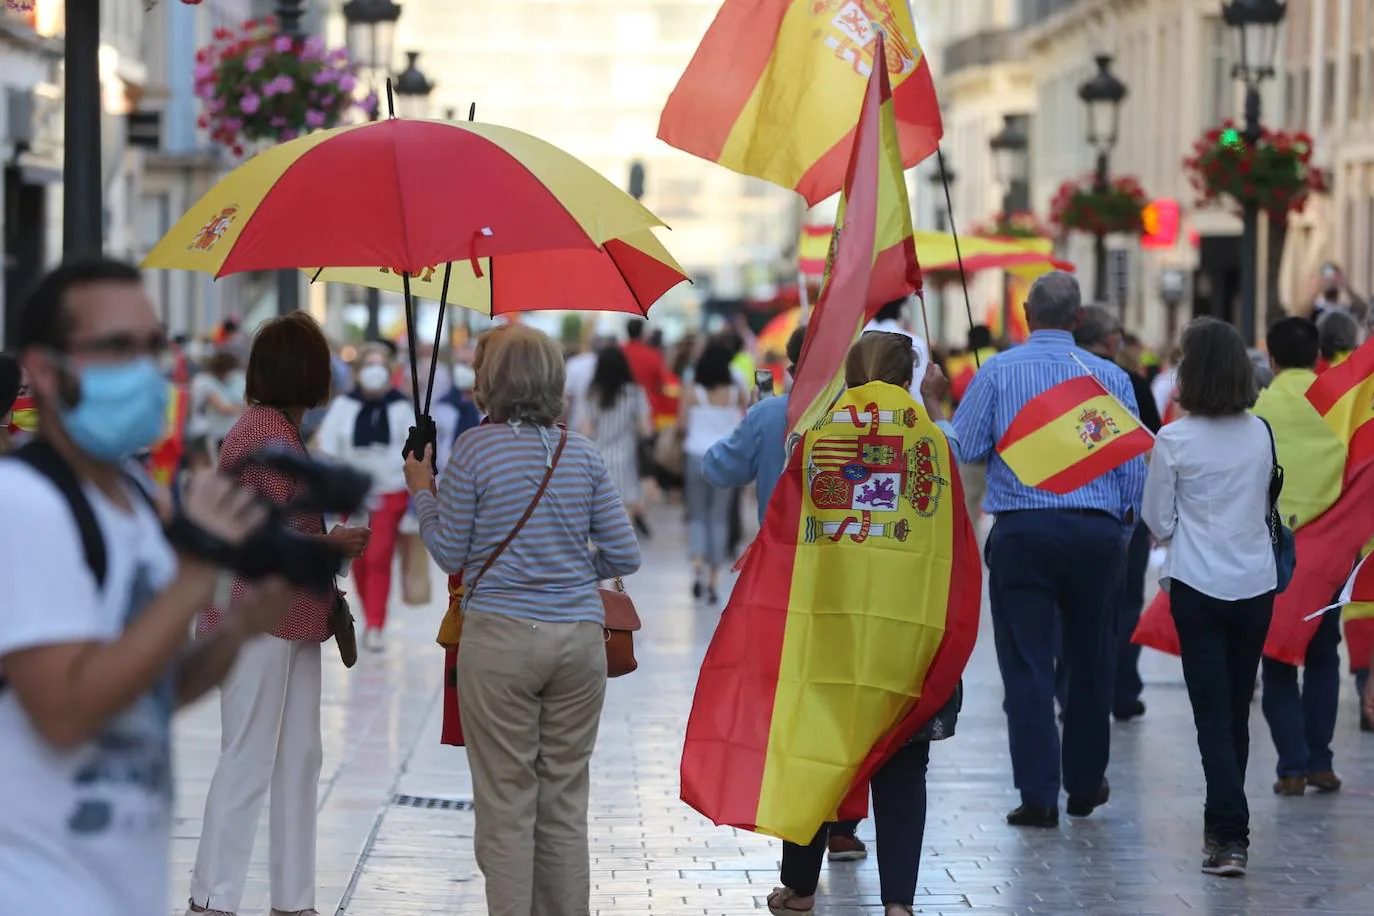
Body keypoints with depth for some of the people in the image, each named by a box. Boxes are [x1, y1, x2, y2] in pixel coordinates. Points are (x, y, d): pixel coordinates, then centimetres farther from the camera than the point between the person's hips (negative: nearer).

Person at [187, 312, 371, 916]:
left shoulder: (281, 430, 13)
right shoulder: (267, 434, -17)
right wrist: (339, 544, -7)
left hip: (292, 620, 10)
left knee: (300, 758, 12)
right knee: (248, 762, -5)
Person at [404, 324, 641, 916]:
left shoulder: (475, 449, -6)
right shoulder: (583, 455, 4)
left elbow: (451, 555, -1)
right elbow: (625, 557, 5)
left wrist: (421, 492, 14)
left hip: (500, 640, -3)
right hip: (580, 640, 4)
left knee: (506, 805, 2)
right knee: (565, 804, 10)